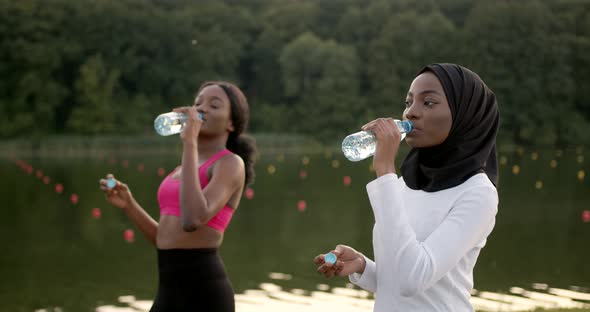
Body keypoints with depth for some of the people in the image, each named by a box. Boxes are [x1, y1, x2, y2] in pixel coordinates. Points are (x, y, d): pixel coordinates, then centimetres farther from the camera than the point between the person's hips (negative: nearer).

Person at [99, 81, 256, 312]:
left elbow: (192, 221, -25)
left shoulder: (231, 163, -7)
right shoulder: (182, 169, 20)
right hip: (171, 293, 9)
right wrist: (127, 204, 9)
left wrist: (189, 142, -19)